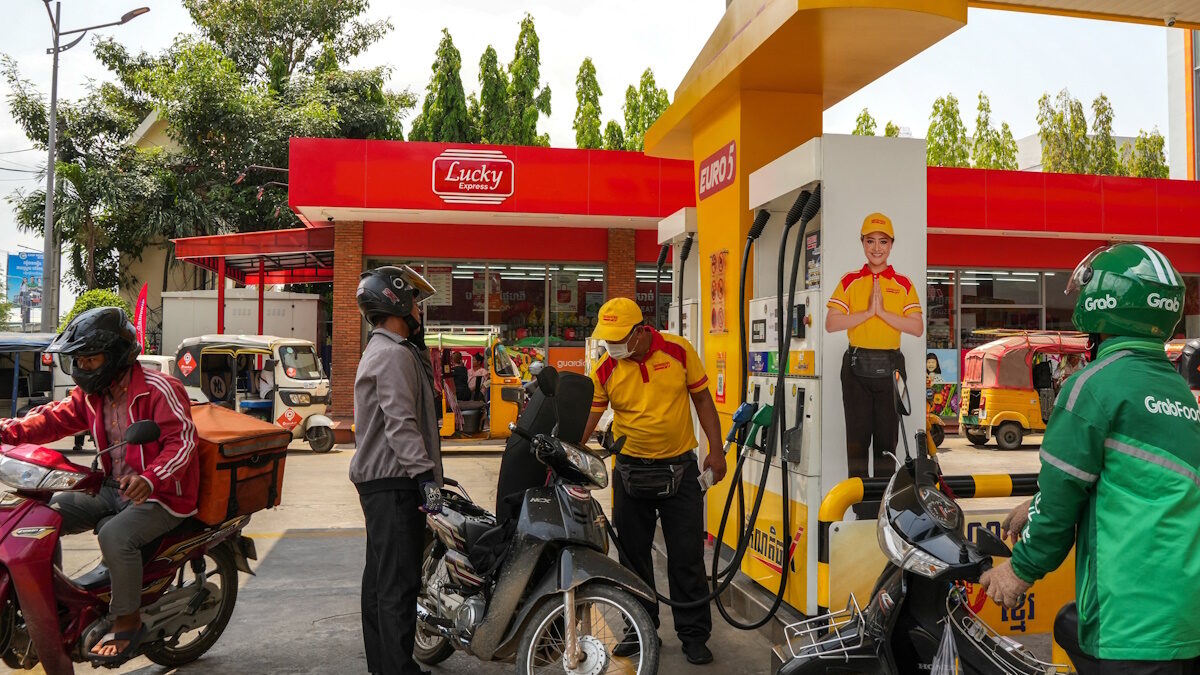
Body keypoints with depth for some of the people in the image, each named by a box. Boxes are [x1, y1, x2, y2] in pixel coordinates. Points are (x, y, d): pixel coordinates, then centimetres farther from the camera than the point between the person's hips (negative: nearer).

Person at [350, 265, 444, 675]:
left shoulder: (379, 350, 21)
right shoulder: (395, 354, -14)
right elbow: (401, 423, -24)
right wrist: (425, 475, -28)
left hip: (377, 479, 11)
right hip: (394, 482, -11)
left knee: (380, 574, 16)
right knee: (399, 580, -10)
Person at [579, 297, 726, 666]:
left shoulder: (679, 351, -8)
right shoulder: (604, 369, -6)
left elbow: (702, 399, 0)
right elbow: (587, 418, -5)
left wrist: (716, 450, -4)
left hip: (679, 469, -2)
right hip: (630, 470, 2)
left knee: (687, 556, 4)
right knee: (633, 555, 12)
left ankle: (694, 634, 18)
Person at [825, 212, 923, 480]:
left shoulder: (903, 284, 5)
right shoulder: (850, 281, 5)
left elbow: (917, 328, -5)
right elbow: (831, 324, -6)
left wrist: (882, 311, -13)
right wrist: (869, 311, -13)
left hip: (890, 366, 0)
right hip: (857, 366, 0)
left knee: (887, 437, 6)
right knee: (857, 435, 4)